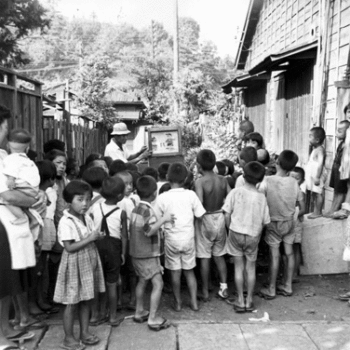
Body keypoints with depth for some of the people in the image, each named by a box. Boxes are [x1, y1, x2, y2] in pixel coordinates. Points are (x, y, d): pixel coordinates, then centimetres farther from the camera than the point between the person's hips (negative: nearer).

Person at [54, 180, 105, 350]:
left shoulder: (87, 218, 4)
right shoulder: (65, 222, -19)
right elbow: (69, 247, -22)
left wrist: (97, 236, -9)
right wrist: (89, 239, -22)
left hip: (89, 263, 7)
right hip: (74, 265, -7)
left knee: (86, 300, 14)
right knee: (72, 303, 4)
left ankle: (84, 332, 26)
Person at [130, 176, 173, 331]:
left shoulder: (137, 208, 9)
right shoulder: (146, 210, -20)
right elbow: (149, 231, -30)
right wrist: (163, 219, -24)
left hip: (137, 252, 10)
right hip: (147, 254, -10)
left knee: (142, 281, 22)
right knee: (158, 283, -8)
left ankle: (139, 313, 33)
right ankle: (153, 319, -7)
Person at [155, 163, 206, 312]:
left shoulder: (162, 197, -11)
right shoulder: (191, 194, -9)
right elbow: (199, 215, -5)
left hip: (171, 239, -1)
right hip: (188, 238, 1)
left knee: (175, 272, 11)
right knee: (189, 271, 15)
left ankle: (177, 302, 20)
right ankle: (194, 302, 18)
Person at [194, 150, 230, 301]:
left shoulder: (199, 182, -17)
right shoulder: (222, 180, -3)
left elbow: (199, 203, -27)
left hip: (205, 220, -4)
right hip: (220, 218, 5)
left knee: (204, 257, 7)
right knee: (219, 256, 19)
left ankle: (205, 292, 16)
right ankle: (223, 287, 19)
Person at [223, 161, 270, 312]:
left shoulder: (235, 192, -12)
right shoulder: (261, 198, -8)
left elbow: (227, 215, -10)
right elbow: (264, 222, -2)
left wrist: (230, 228, 7)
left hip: (236, 233, -1)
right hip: (253, 236, 1)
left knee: (239, 267, 9)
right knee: (251, 268, 12)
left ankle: (240, 301, 14)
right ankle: (249, 301, 20)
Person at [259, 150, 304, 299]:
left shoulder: (267, 182, -19)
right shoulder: (294, 182, -8)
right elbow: (302, 209, -2)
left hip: (273, 223, -3)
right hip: (289, 222, 3)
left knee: (274, 255, 3)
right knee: (289, 253, 12)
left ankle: (271, 290, 13)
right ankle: (288, 286, 24)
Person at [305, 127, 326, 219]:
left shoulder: (320, 150, -15)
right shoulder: (314, 149, 15)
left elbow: (320, 164, -21)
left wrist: (317, 177, -24)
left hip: (317, 176, -10)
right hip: (312, 175, 10)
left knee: (318, 193, -4)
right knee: (313, 193, 14)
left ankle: (318, 212, 2)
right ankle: (315, 210, 22)